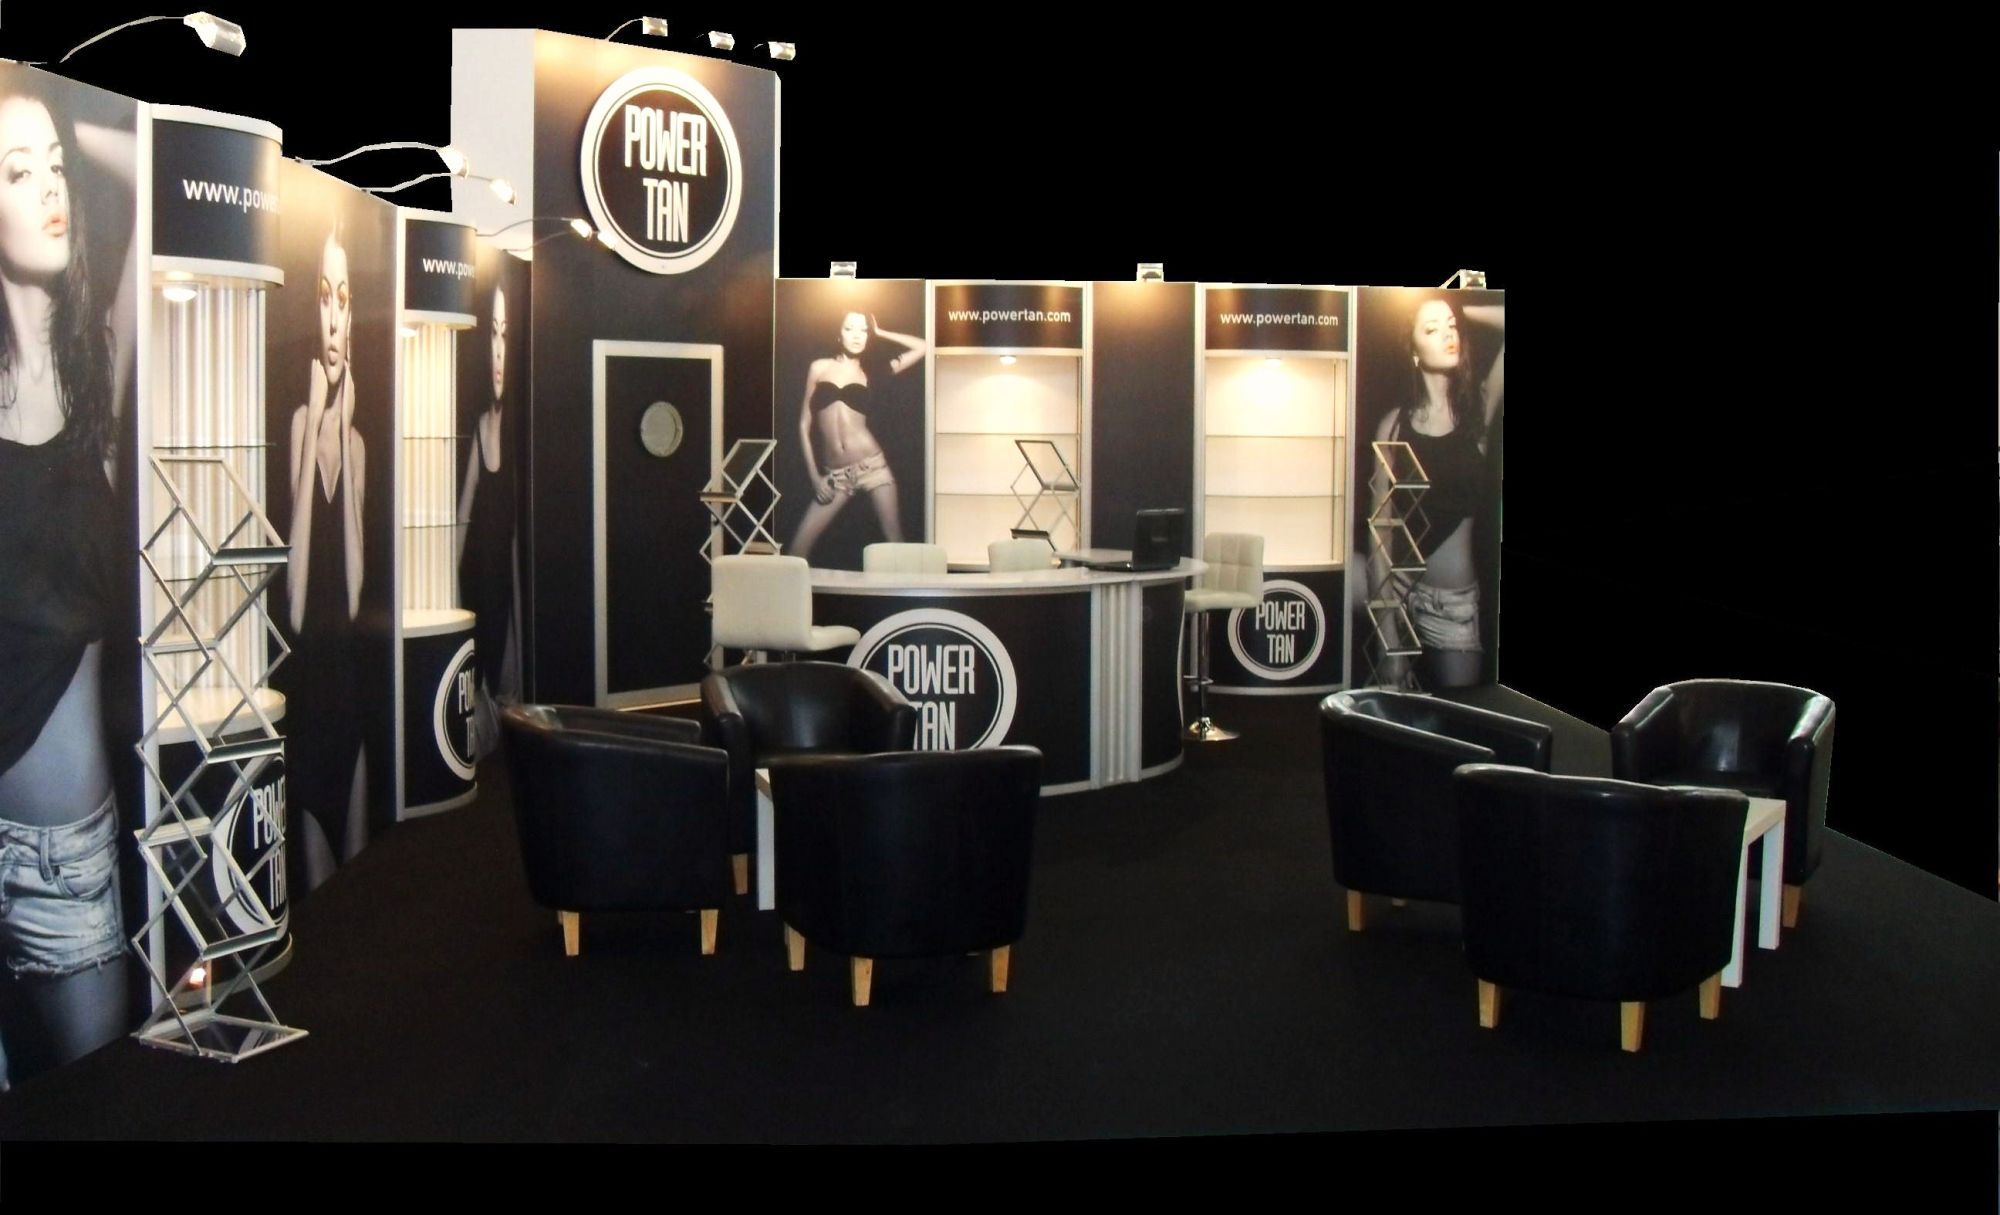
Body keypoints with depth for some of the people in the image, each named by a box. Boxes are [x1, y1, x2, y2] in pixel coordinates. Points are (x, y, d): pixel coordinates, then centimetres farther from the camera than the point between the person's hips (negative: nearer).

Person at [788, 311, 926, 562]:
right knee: (799, 547, -5)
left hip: (870, 464, -1)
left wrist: (879, 332, 13)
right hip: (835, 474, 1)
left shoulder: (868, 370, 9)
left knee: (894, 540, -3)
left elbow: (924, 347, 9)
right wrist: (814, 475, 4)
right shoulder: (819, 368, 10)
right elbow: (804, 424, 11)